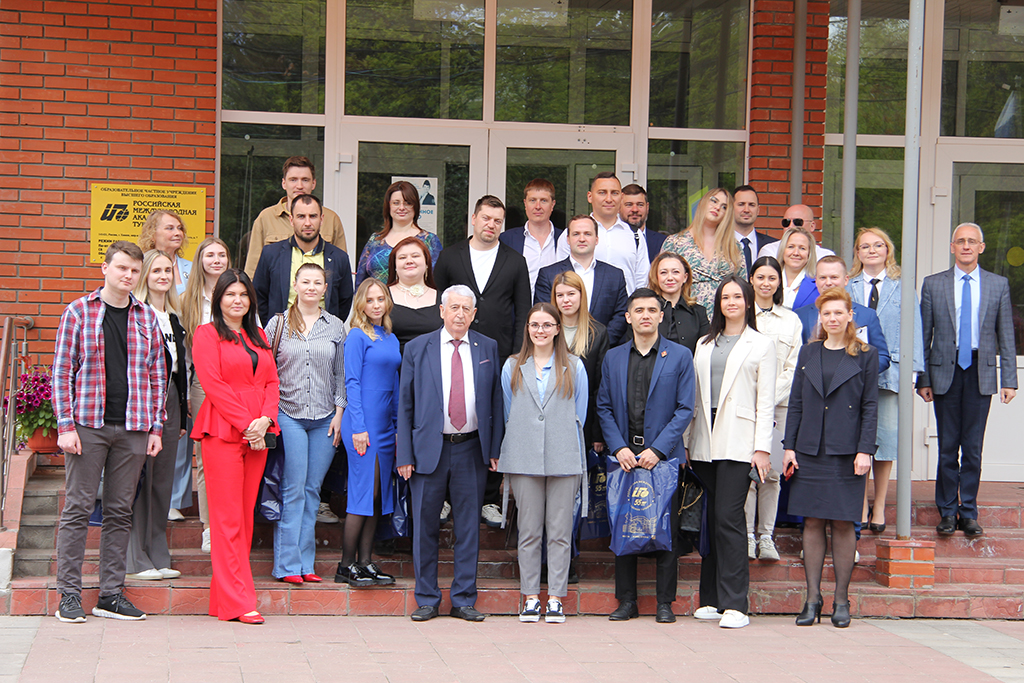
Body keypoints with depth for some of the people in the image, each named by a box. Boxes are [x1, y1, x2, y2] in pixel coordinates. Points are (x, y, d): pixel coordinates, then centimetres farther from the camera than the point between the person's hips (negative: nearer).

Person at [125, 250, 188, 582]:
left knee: (163, 479, 9)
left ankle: (157, 557, 16)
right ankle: (136, 560, -1)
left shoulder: (174, 317, 17)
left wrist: (181, 415, 18)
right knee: (140, 479, -6)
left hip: (170, 401, 8)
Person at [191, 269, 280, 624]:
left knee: (246, 513, 5)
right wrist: (245, 424, -13)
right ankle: (237, 601, -8)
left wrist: (265, 419, -5)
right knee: (228, 517, -8)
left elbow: (272, 381, 13)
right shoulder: (207, 334, 1)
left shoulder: (259, 336, 20)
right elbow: (213, 384, -8)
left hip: (258, 432, 6)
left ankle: (224, 594, 11)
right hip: (223, 431, -6)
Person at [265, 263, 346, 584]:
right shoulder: (278, 323, 5)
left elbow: (341, 374, 11)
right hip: (288, 414, -2)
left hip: (325, 418, 2)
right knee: (293, 489, -6)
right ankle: (287, 564, -2)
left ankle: (305, 563, 8)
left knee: (313, 489, 4)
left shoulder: (336, 327, 10)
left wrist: (339, 413, 3)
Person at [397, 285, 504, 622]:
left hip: (471, 449, 1)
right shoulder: (417, 349, 3)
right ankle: (427, 600, 13)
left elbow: (496, 400, 8)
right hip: (429, 448, -1)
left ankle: (464, 600, 14)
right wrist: (404, 455, -3)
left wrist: (495, 449, 1)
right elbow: (405, 404, 2)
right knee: (425, 526, 3)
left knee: (468, 525, 5)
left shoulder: (487, 348, 7)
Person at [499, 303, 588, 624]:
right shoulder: (512, 367, 11)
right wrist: (523, 445, 11)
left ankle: (556, 597, 4)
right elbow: (509, 415, 16)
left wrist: (566, 447, 6)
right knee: (529, 531, 2)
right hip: (524, 460, 1)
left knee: (560, 531, -1)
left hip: (564, 459, -1)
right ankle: (530, 596, 8)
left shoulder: (574, 368, 7)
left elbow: (578, 416, 8)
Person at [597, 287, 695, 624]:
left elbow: (684, 408, -3)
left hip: (663, 455, -2)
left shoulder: (680, 356, 3)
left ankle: (665, 602, 7)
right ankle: (626, 601, 12)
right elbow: (604, 407, 9)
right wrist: (619, 447, -6)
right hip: (623, 454, 2)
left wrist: (657, 449, -12)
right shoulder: (613, 357, 11)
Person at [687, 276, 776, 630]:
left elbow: (765, 401, 1)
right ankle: (711, 600, 11)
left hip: (739, 441, -4)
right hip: (705, 441, 4)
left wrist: (762, 448, -8)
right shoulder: (704, 344, 18)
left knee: (728, 517, -12)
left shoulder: (761, 345, 7)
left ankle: (735, 604, -10)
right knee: (710, 519, 5)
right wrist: (686, 442, 8)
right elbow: (693, 396, 16)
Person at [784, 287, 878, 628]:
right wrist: (790, 446, 4)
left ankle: (841, 600, 7)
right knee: (812, 523, 3)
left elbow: (870, 407, 0)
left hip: (846, 453, -3)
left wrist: (864, 451, -8)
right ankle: (812, 598, 7)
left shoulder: (865, 355, 2)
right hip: (810, 451, 3)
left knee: (843, 523, 0)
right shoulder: (808, 353, 11)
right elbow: (795, 403, 10)